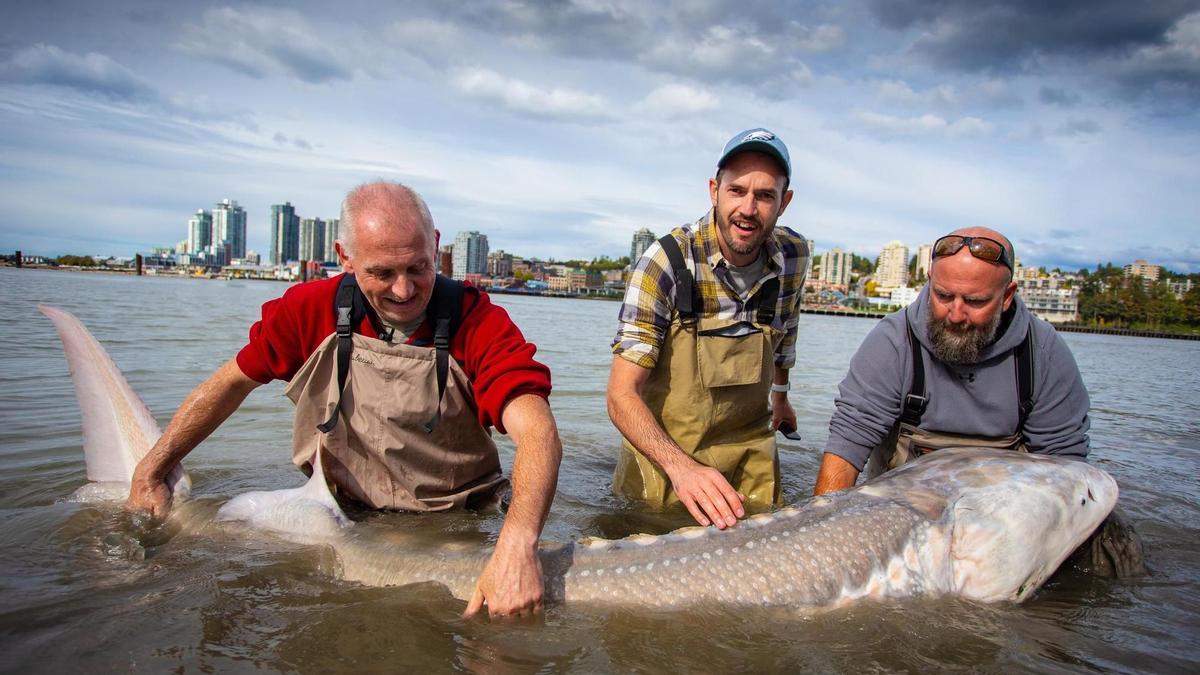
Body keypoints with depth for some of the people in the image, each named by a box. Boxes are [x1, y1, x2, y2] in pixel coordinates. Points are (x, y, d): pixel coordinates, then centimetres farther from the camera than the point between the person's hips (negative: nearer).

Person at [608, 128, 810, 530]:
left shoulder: (794, 256, -8)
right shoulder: (667, 261, -23)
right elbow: (622, 395, -26)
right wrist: (680, 466, -41)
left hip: (750, 454, 4)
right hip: (662, 452, -3)